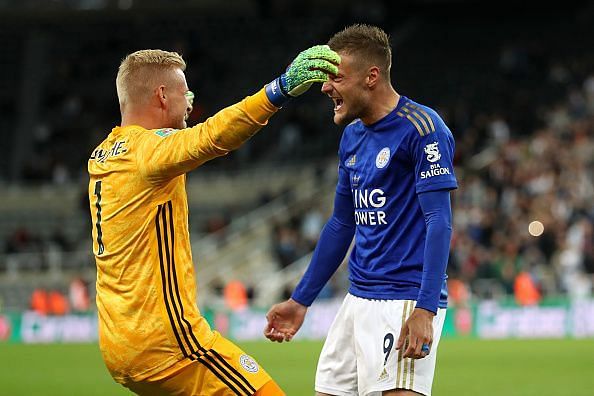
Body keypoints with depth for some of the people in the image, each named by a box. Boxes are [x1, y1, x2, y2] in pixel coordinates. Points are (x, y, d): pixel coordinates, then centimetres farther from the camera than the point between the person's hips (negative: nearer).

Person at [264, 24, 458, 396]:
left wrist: (425, 309, -26)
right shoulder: (353, 135, 14)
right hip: (359, 299, 8)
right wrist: (301, 300, 24)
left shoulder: (422, 128, -11)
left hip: (405, 301, -8)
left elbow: (439, 221, -17)